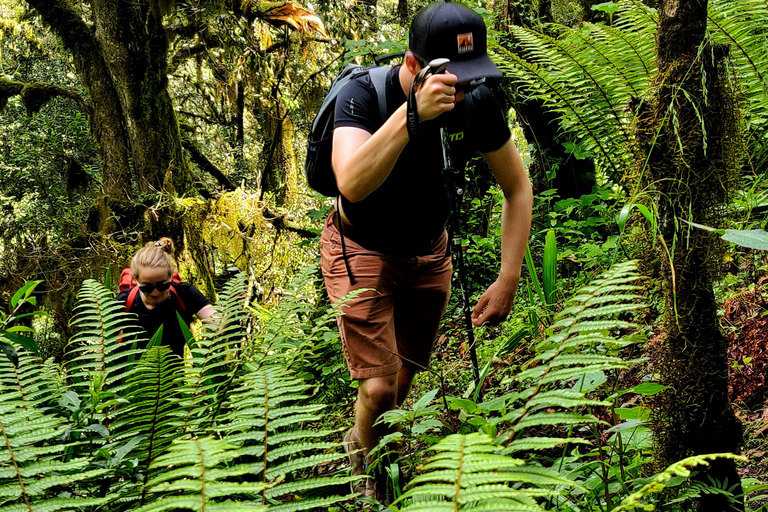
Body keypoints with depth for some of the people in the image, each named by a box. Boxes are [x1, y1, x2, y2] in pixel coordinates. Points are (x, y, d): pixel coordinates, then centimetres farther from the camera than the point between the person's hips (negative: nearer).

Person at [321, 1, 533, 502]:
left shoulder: (478, 103, -18)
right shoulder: (364, 95, -30)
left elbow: (518, 188, -6)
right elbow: (352, 184, -47)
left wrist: (508, 280, -14)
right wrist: (413, 113, -55)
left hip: (428, 252, 4)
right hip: (361, 249, -4)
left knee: (406, 377, 15)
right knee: (379, 387, -11)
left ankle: (360, 438, 47)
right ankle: (368, 471, 20)